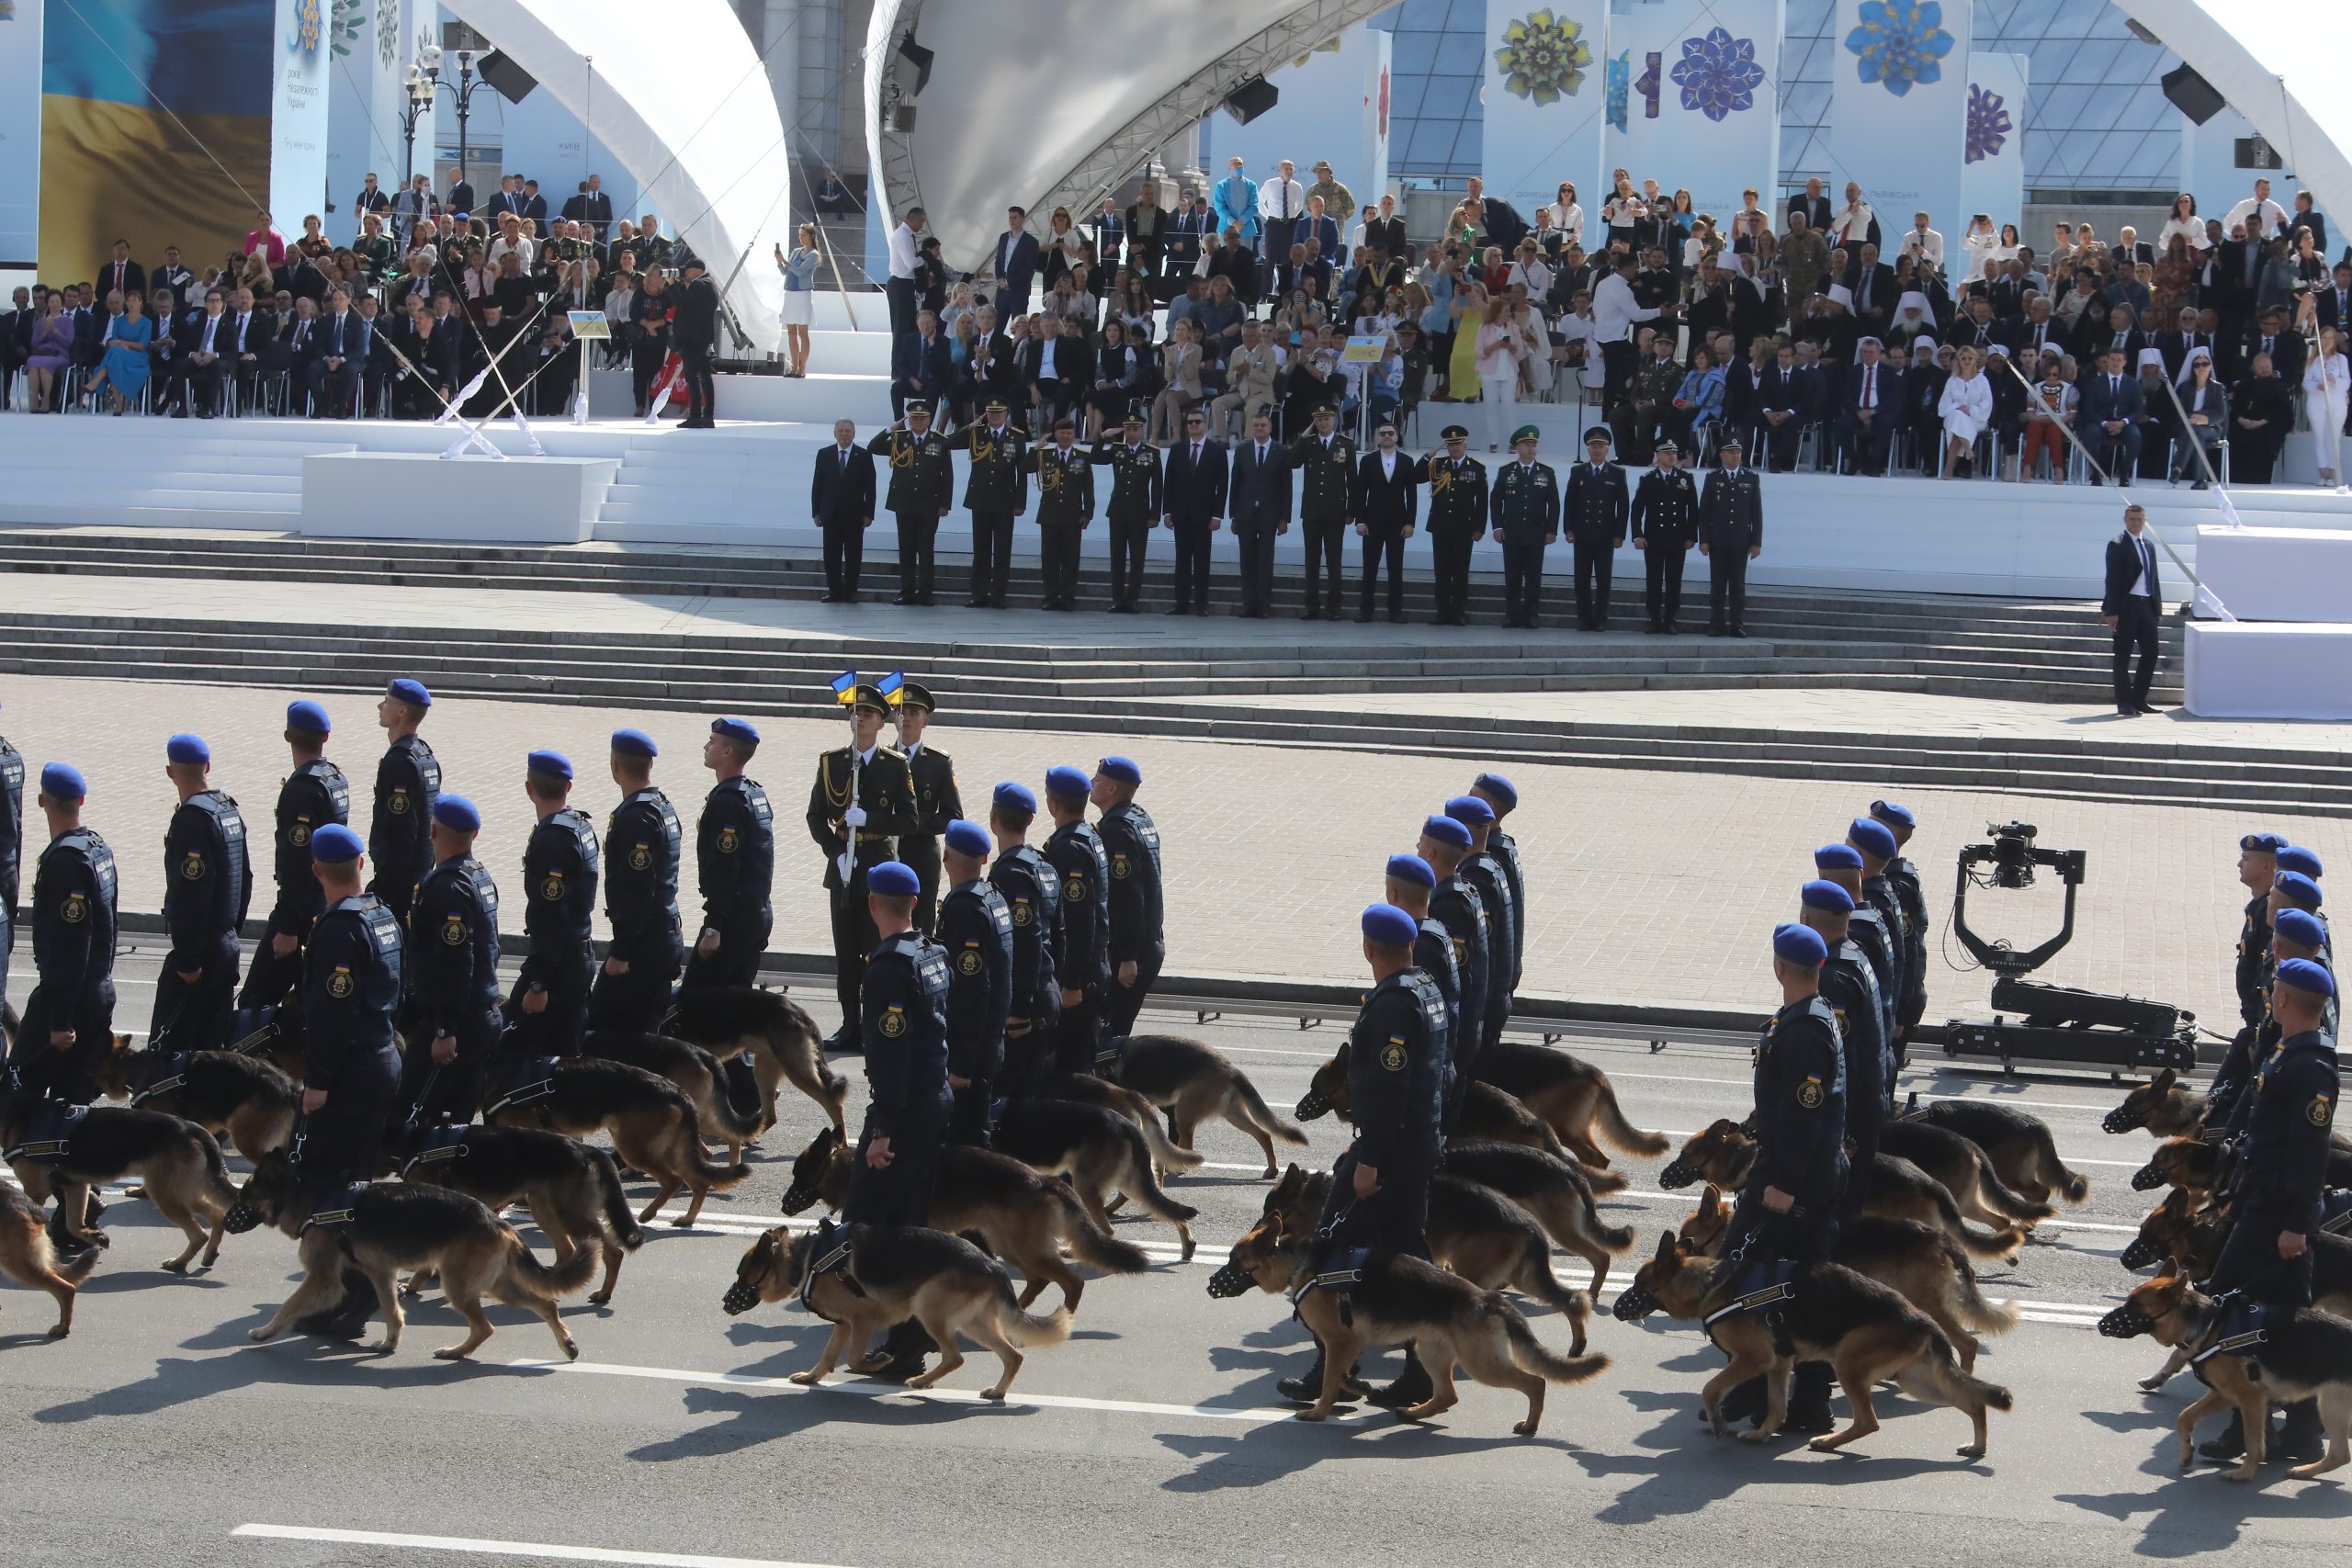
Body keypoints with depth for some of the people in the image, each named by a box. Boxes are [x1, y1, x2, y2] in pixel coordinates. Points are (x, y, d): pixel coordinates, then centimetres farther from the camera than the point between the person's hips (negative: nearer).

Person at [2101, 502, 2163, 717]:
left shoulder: (2149, 545, 16)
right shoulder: (2117, 545, -5)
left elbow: (2154, 578, 18)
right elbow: (2112, 580, -10)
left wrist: (2158, 608, 13)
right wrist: (2111, 611, -16)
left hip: (2147, 605, 7)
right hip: (2127, 606, -7)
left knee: (2151, 653, 5)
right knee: (2123, 656, 0)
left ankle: (2138, 700, 14)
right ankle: (2124, 703, 4)